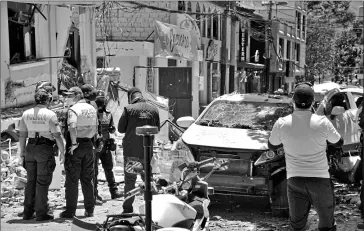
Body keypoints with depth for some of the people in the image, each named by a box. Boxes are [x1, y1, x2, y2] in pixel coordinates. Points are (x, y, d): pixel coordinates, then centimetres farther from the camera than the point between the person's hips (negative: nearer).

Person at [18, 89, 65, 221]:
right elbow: (57, 135, -12)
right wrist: (62, 152, -4)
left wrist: (22, 153, 12)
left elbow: (22, 135, 6)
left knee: (31, 181, 13)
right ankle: (41, 213, 4)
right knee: (43, 182, 1)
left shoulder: (26, 114, 4)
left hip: (30, 148, 5)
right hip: (45, 149, -5)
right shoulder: (50, 114, -10)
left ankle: (28, 212, 16)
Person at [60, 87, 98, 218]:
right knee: (87, 179, 12)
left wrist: (74, 143, -23)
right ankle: (89, 210, 15)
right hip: (89, 145, 6)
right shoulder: (92, 109, 10)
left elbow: (72, 127, -28)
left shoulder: (74, 109, -12)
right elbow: (96, 128, 15)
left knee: (72, 179, 0)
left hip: (76, 146, -6)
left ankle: (70, 210, 3)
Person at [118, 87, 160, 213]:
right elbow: (157, 129, 11)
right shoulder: (154, 109, 0)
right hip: (147, 151, 3)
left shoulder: (128, 109, -9)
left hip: (131, 150, -3)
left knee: (130, 180, 6)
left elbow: (120, 128, -2)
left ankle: (128, 208, 7)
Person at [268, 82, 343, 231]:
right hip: (320, 180, -2)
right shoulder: (322, 122, -14)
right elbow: (339, 143, 5)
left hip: (294, 180, 2)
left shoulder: (281, 124, -9)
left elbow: (272, 146, 10)